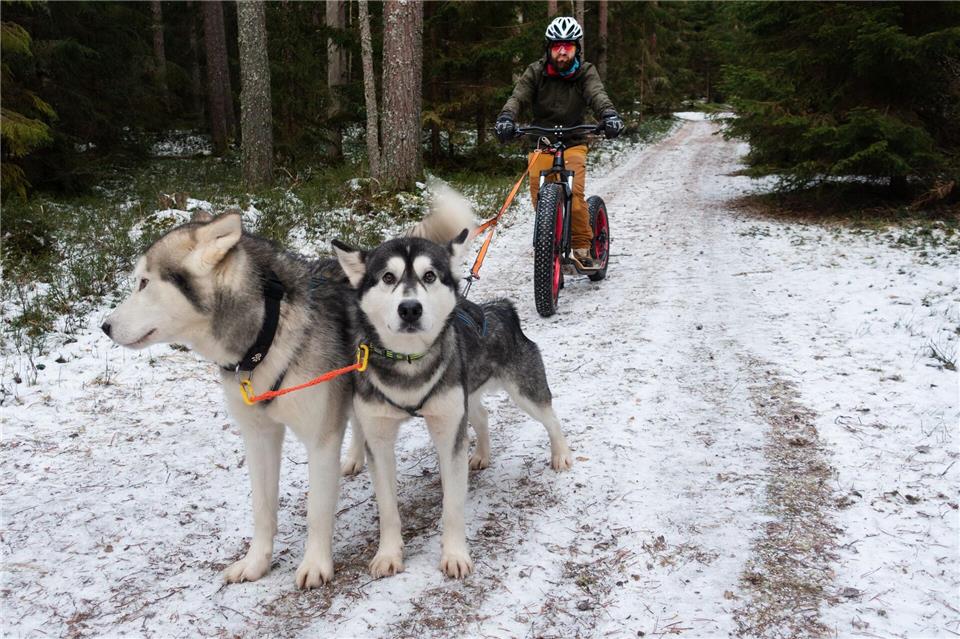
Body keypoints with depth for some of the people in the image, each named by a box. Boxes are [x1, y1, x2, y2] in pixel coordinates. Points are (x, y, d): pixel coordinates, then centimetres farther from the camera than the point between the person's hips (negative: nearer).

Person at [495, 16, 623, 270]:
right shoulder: (536, 72, -2)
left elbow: (598, 95, -23)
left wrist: (610, 115, -45)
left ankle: (582, 247, -8)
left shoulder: (586, 73, -4)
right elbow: (518, 97, -16)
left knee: (574, 192, -23)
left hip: (573, 143, -1)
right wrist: (506, 118, -38)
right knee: (539, 194, -9)